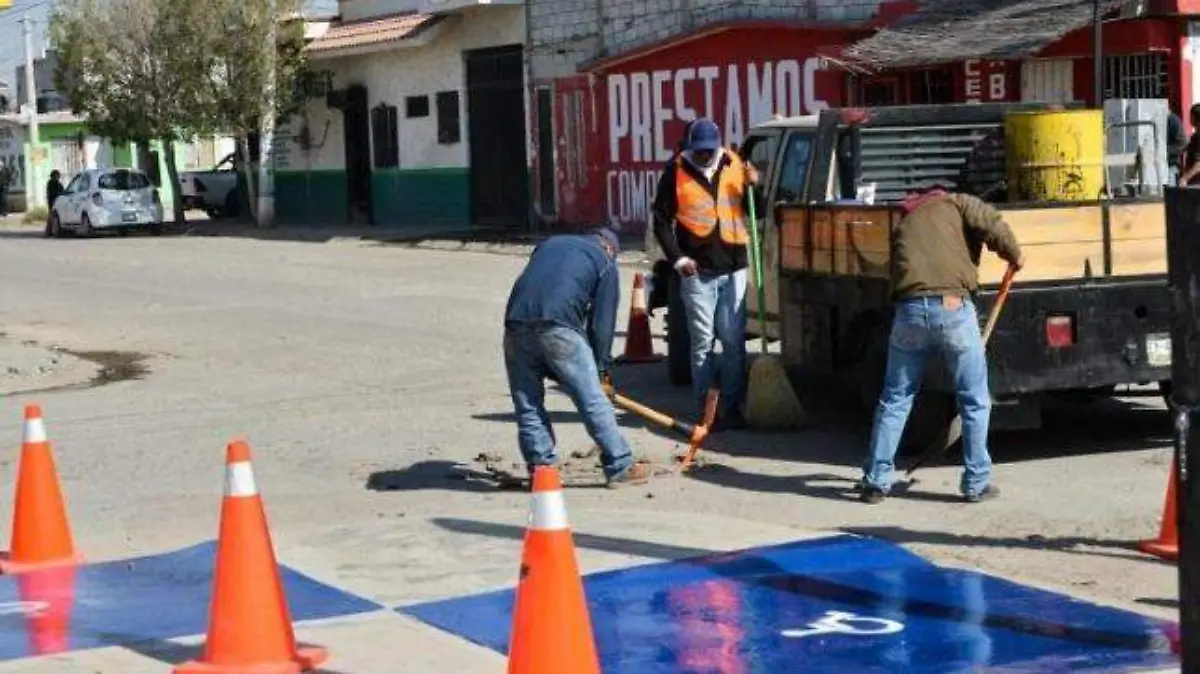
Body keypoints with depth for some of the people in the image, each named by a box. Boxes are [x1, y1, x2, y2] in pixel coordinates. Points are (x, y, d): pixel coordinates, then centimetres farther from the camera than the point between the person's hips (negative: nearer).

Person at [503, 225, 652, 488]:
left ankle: (541, 467, 11)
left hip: (516, 321, 4)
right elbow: (602, 321, 10)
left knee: (527, 403, 13)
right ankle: (620, 467, 6)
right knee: (593, 400, 2)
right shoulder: (606, 264, 17)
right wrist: (603, 370, 16)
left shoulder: (549, 244, 32)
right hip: (558, 326, -4)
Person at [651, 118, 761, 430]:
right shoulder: (676, 171, -2)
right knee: (703, 341, 1)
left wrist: (754, 186, -6)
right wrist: (677, 257, -7)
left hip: (733, 267, 3)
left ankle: (732, 407, 12)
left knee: (734, 340, 5)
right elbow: (661, 219, 1)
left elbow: (756, 212, 13)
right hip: (697, 270, -3)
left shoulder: (735, 165, 6)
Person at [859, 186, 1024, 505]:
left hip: (909, 310, 4)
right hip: (954, 306, -3)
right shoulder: (955, 203, 16)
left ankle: (876, 481, 16)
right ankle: (977, 484, 12)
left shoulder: (904, 222, 29)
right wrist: (1014, 255, 12)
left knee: (894, 399, 15)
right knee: (975, 401, 10)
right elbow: (992, 223, -5)